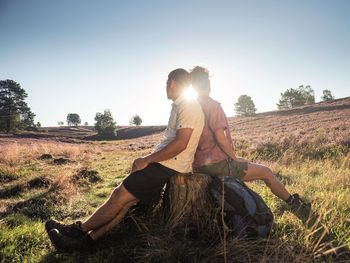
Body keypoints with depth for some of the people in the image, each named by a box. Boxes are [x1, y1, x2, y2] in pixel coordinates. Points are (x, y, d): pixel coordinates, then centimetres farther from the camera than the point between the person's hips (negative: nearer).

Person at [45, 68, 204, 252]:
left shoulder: (188, 106, -12)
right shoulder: (180, 106, 20)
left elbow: (180, 144, -22)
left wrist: (147, 160, -16)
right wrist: (147, 160, 11)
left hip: (168, 165, -9)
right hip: (164, 163, 9)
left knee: (120, 196, -6)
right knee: (125, 199, 2)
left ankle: (78, 230, 9)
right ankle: (86, 239, 7)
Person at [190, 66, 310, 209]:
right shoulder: (212, 105, -15)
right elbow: (220, 137, -22)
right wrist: (235, 158, -7)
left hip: (198, 166, 9)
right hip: (218, 164, -8)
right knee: (266, 172, 9)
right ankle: (294, 202, 28)